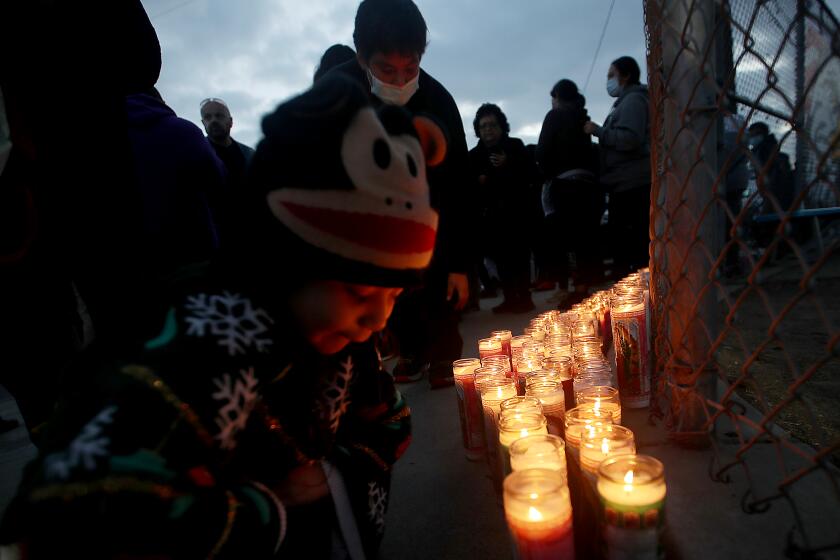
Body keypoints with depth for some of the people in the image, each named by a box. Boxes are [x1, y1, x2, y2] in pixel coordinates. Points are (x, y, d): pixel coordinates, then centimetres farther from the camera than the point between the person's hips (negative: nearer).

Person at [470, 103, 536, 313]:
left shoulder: (515, 146, 5)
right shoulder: (475, 154, 10)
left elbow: (531, 174, -4)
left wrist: (508, 164, -16)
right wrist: (478, 182, -10)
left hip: (515, 209, -2)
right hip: (490, 214, 2)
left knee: (519, 255, -6)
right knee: (501, 257, 0)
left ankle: (524, 297, -1)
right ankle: (510, 298, 7)